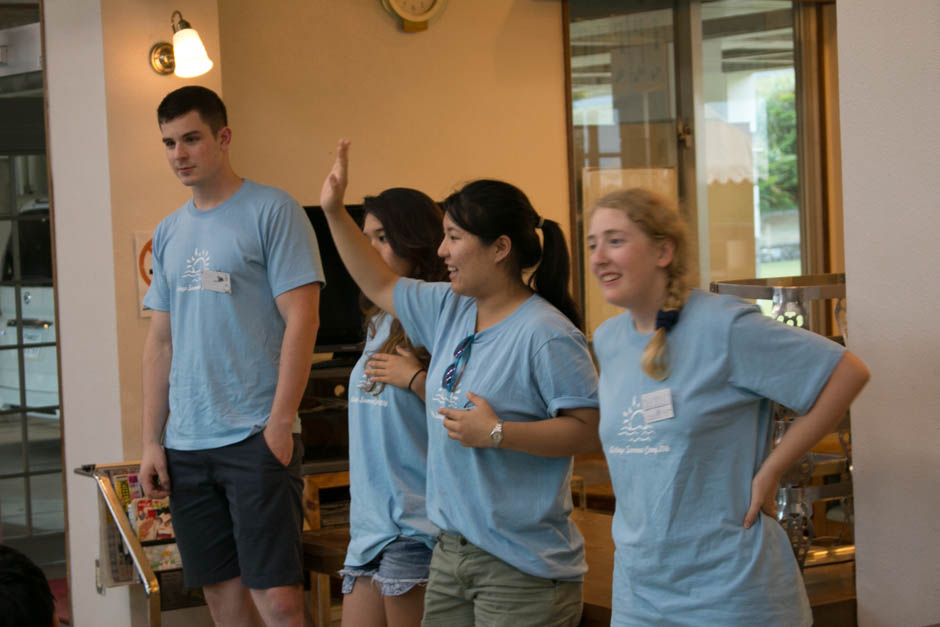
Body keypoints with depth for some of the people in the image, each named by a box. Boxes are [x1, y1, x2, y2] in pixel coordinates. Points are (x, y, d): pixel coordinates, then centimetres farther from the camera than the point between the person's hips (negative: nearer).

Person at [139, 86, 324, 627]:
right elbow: (161, 342, 18)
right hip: (186, 446, 6)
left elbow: (301, 320, -9)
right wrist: (152, 441, 11)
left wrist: (279, 425, -15)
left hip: (256, 438, -6)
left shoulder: (272, 212, -4)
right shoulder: (169, 232, 15)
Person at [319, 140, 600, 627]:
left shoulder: (545, 335, -18)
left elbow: (591, 431, -21)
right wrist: (333, 211, 20)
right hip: (451, 551, 9)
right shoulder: (449, 309, 9)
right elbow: (380, 286, 24)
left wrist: (497, 433, -23)